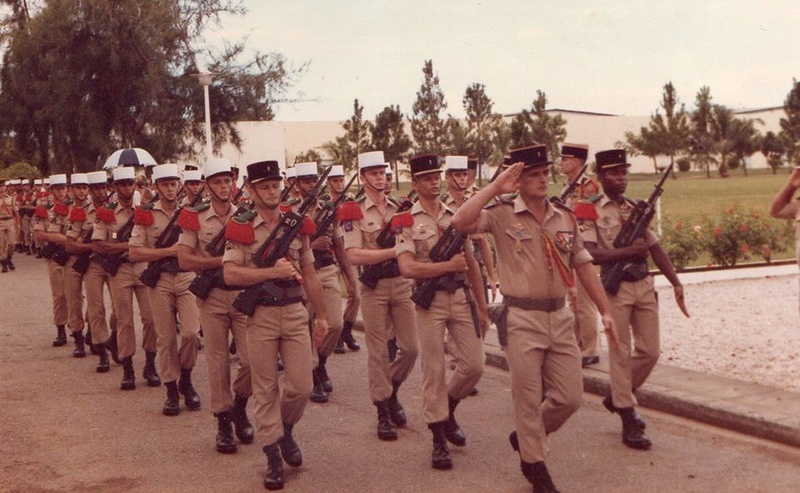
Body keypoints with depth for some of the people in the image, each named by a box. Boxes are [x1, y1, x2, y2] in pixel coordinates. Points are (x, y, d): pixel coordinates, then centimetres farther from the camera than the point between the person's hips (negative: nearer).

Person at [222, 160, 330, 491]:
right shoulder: (240, 229, -4)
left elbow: (309, 275, 11)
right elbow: (230, 274, -15)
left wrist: (321, 316, 10)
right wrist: (273, 271, -21)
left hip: (295, 313, 3)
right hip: (260, 315, -3)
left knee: (301, 386, 2)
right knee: (265, 389, 4)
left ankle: (285, 430, 30)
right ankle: (273, 456, 13)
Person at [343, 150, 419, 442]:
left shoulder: (400, 207, 8)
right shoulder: (354, 213, -6)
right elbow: (353, 256, -16)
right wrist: (393, 251, -19)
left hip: (403, 283, 4)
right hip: (374, 287, -4)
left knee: (410, 348, 5)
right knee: (378, 352, 3)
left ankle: (390, 393, 30)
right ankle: (383, 412, 12)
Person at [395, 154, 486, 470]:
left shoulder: (456, 216, 10)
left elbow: (472, 264, 14)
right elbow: (407, 268, -16)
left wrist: (482, 307, 12)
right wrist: (449, 265, -17)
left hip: (462, 297, 4)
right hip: (430, 300, -4)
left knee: (474, 365, 2)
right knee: (434, 370, 2)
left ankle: (447, 409, 31)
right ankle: (439, 439, 12)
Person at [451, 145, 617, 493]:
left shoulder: (565, 218, 10)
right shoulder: (502, 214, -7)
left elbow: (583, 265, 12)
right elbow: (460, 223, -25)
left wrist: (605, 310, 7)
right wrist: (494, 188, -20)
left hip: (560, 317, 5)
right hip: (521, 320, -5)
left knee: (570, 398, 8)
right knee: (528, 399, 3)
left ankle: (525, 437, 33)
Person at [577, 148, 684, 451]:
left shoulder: (636, 208, 13)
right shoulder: (591, 211, -6)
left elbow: (655, 247, 12)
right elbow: (588, 253, -17)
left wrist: (675, 282, 5)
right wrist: (627, 251, -24)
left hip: (644, 286, 6)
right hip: (616, 287, -6)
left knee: (650, 351, 8)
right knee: (621, 353, 0)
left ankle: (618, 397, 30)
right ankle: (629, 424, 7)